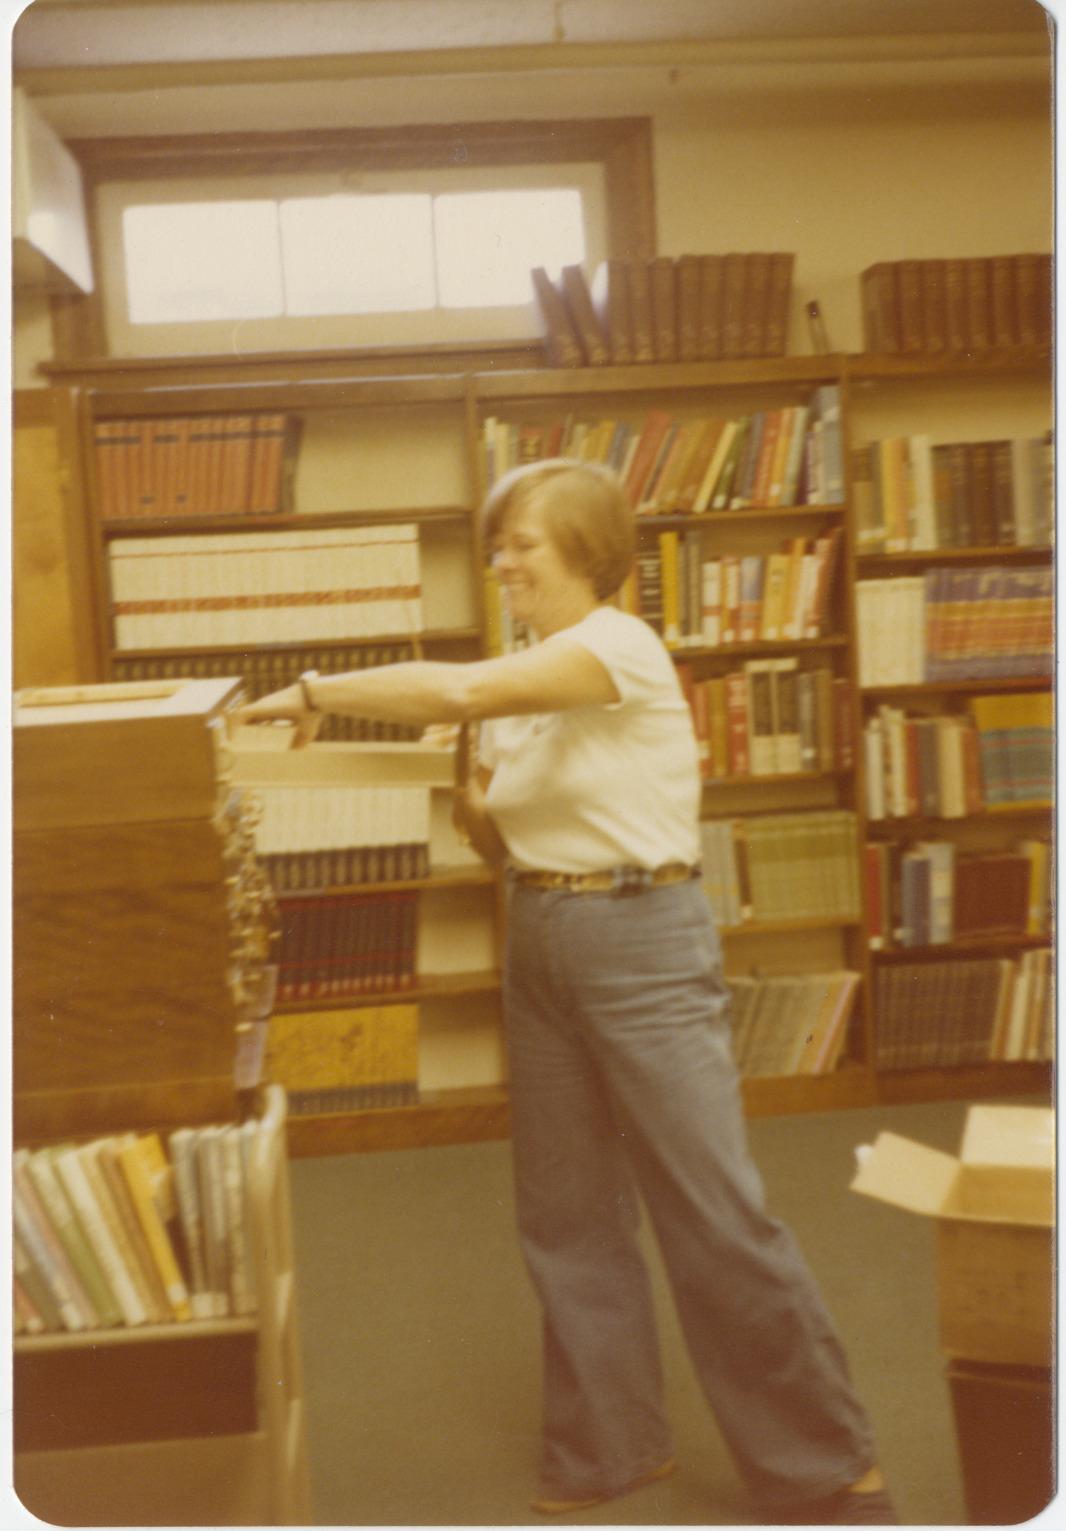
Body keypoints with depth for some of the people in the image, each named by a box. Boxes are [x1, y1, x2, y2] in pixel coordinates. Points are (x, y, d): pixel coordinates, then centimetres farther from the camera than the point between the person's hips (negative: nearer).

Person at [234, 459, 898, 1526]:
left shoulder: (619, 645, -13)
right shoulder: (521, 682, 12)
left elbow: (459, 690, -29)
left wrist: (312, 693, -19)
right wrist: (471, 809, -5)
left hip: (641, 936, -8)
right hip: (538, 941, 8)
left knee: (718, 1215, -3)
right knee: (564, 1213, 13)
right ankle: (609, 1445, 30)